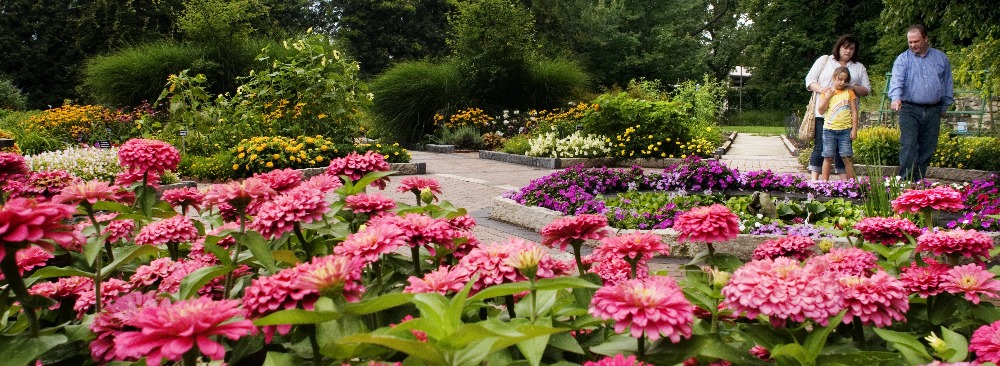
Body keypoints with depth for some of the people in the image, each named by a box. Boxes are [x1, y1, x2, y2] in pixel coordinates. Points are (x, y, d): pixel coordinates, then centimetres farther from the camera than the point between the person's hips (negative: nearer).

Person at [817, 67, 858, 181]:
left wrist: (854, 129, -1)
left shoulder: (849, 92, 6)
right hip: (829, 129, 0)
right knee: (828, 157, 1)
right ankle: (824, 182, 6)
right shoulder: (826, 92, 7)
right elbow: (821, 110, -1)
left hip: (845, 130, 0)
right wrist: (827, 96, -10)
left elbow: (854, 112, 5)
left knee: (847, 157, -1)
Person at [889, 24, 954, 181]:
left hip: (933, 111, 3)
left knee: (928, 149, 5)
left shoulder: (941, 58, 13)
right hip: (909, 109, -3)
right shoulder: (903, 59, 3)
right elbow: (896, 79, -15)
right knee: (908, 145, -14)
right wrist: (896, 97, -33)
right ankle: (905, 181, -14)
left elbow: (947, 83, 19)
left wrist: (944, 106, 17)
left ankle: (918, 182, 12)